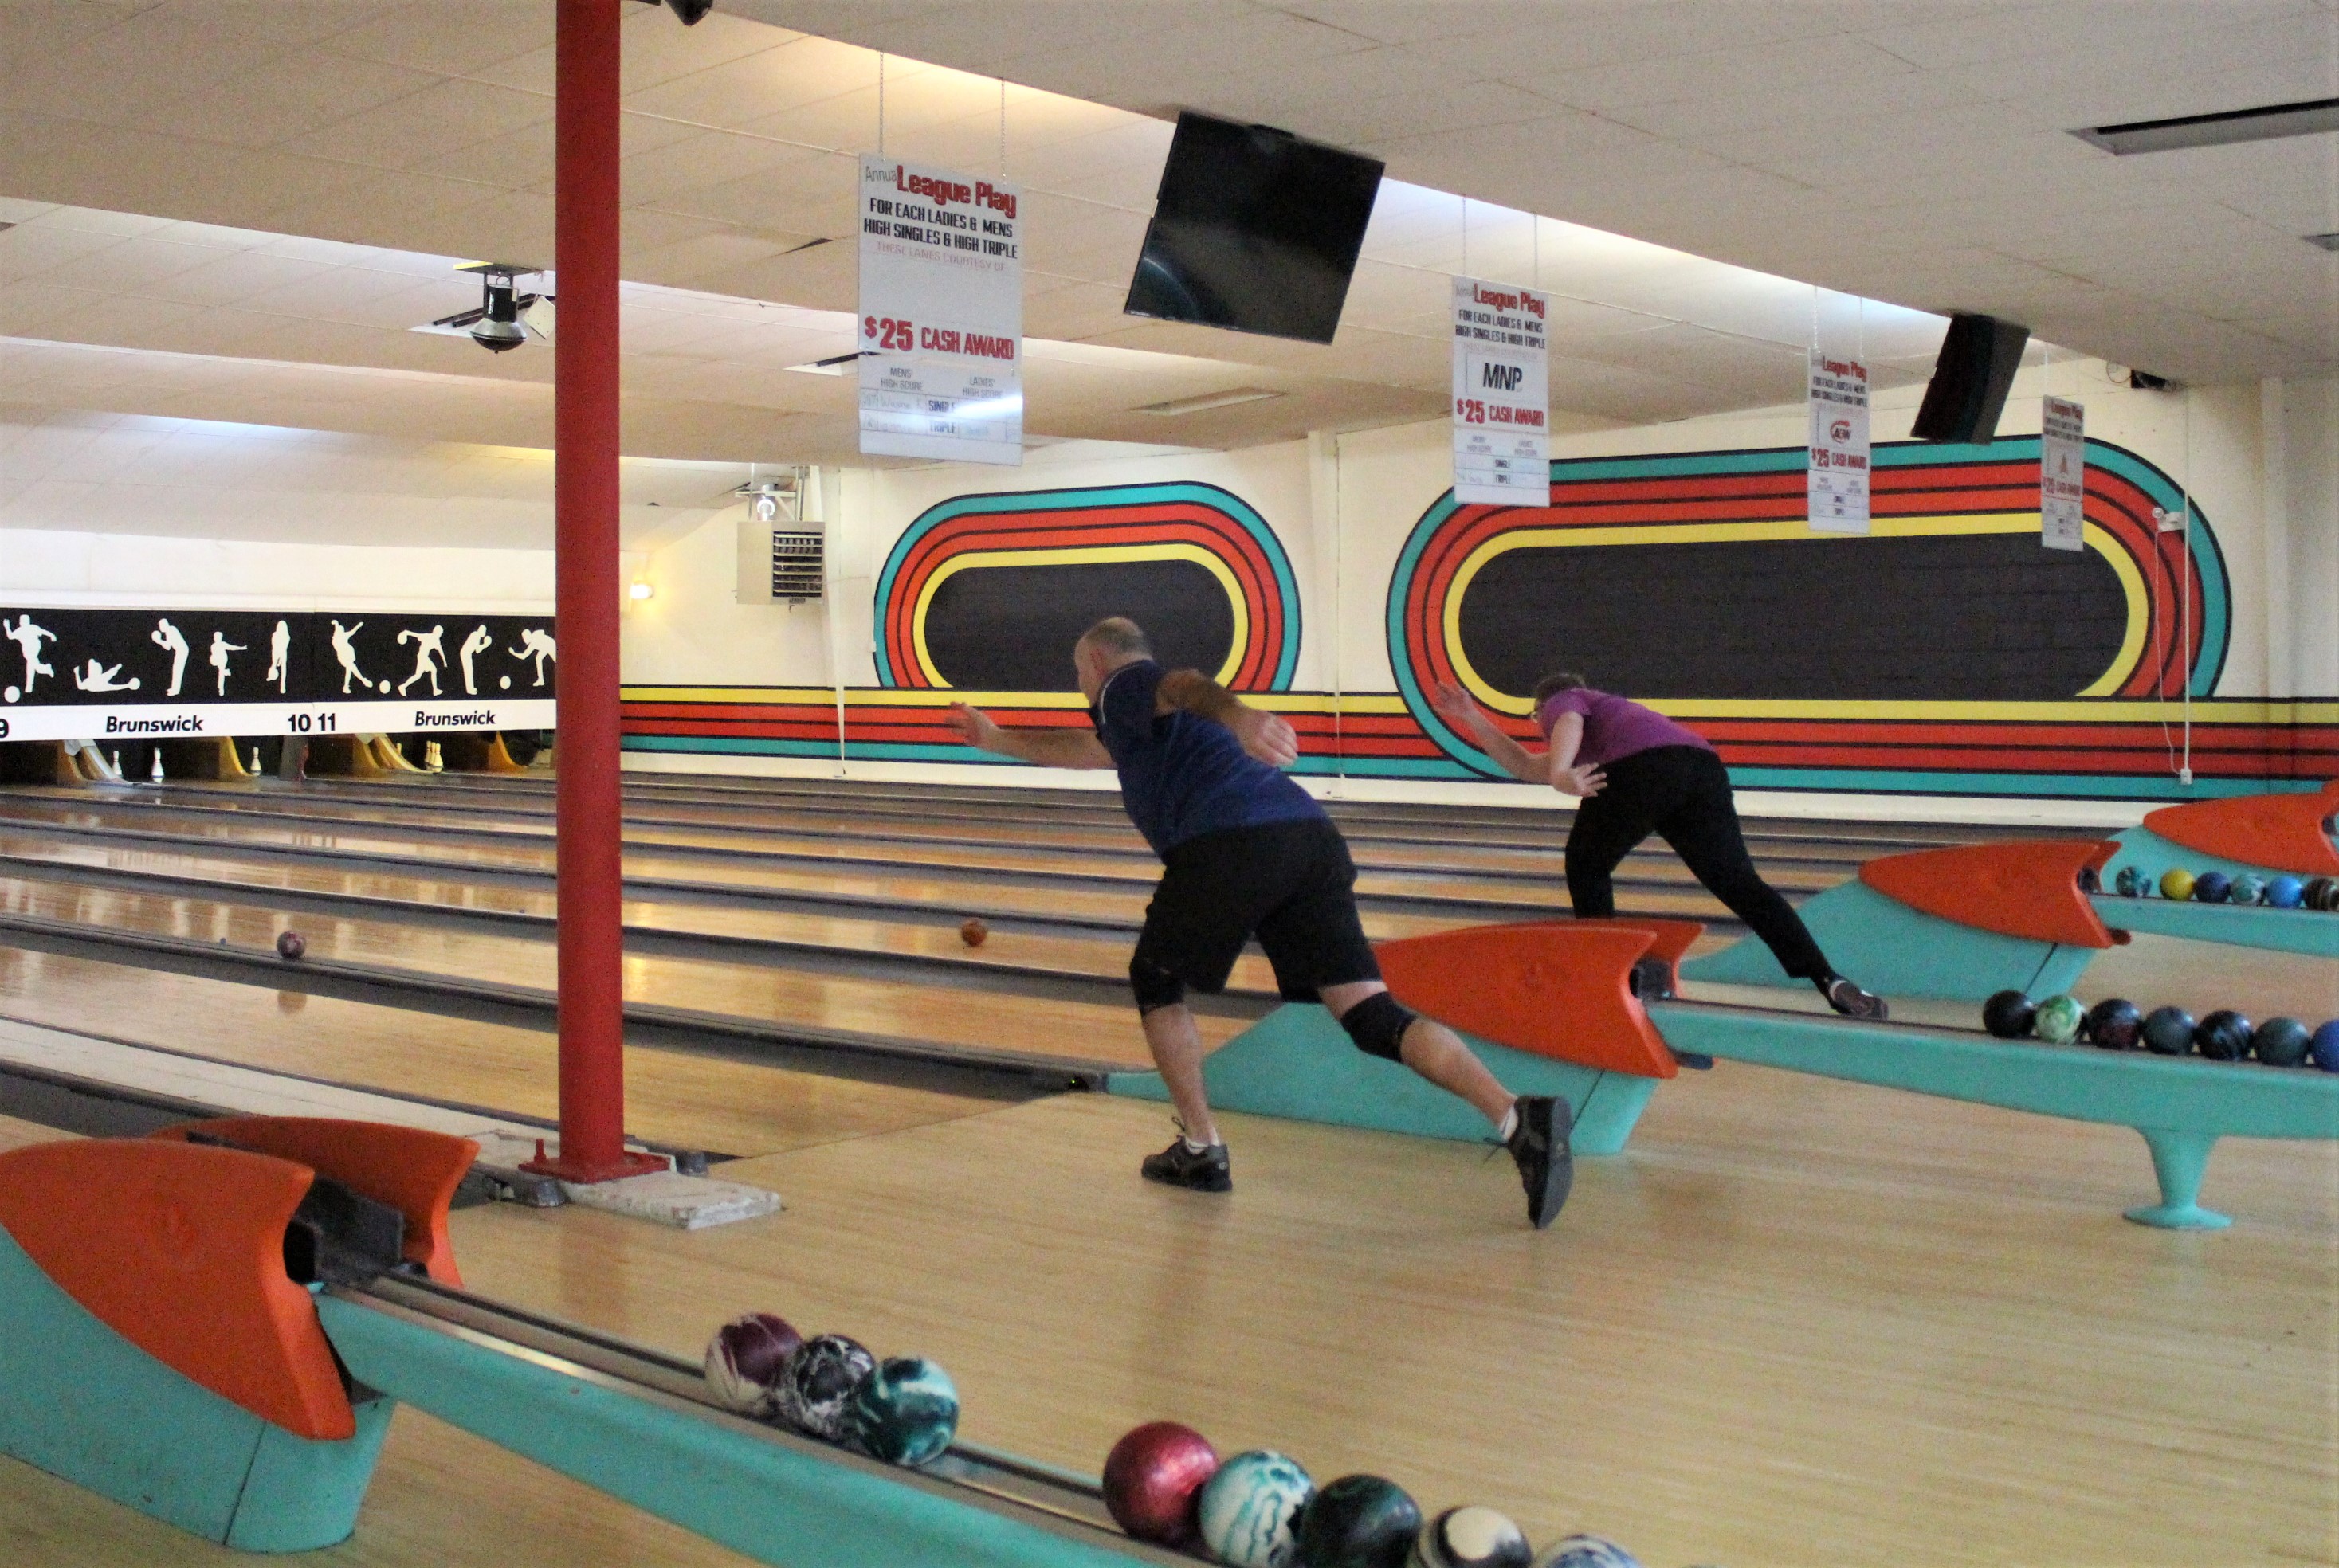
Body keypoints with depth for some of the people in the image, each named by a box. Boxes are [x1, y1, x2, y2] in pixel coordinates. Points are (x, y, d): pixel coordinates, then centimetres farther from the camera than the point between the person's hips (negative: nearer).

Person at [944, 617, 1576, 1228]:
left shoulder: (1126, 686, 15)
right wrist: (997, 740, 73)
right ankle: (1518, 1116, -21)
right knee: (1372, 1016, -3)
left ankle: (1200, 1150, 21)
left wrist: (1237, 715, -36)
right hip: (1312, 839, 7)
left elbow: (1186, 686, -12)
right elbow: (1084, 748, 61)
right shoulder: (1141, 715, 40)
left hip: (1232, 848, -7)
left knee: (1156, 983, 19)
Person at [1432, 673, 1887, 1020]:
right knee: (1739, 883, -1)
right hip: (1703, 766, 7)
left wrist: (1562, 775, -21)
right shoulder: (1609, 712, 48)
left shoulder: (1562, 702, 27)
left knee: (1587, 866, 17)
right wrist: (1472, 719, 58)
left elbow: (1570, 725, -1)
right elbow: (1526, 767, 54)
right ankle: (1830, 981, -16)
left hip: (1645, 767, -7)